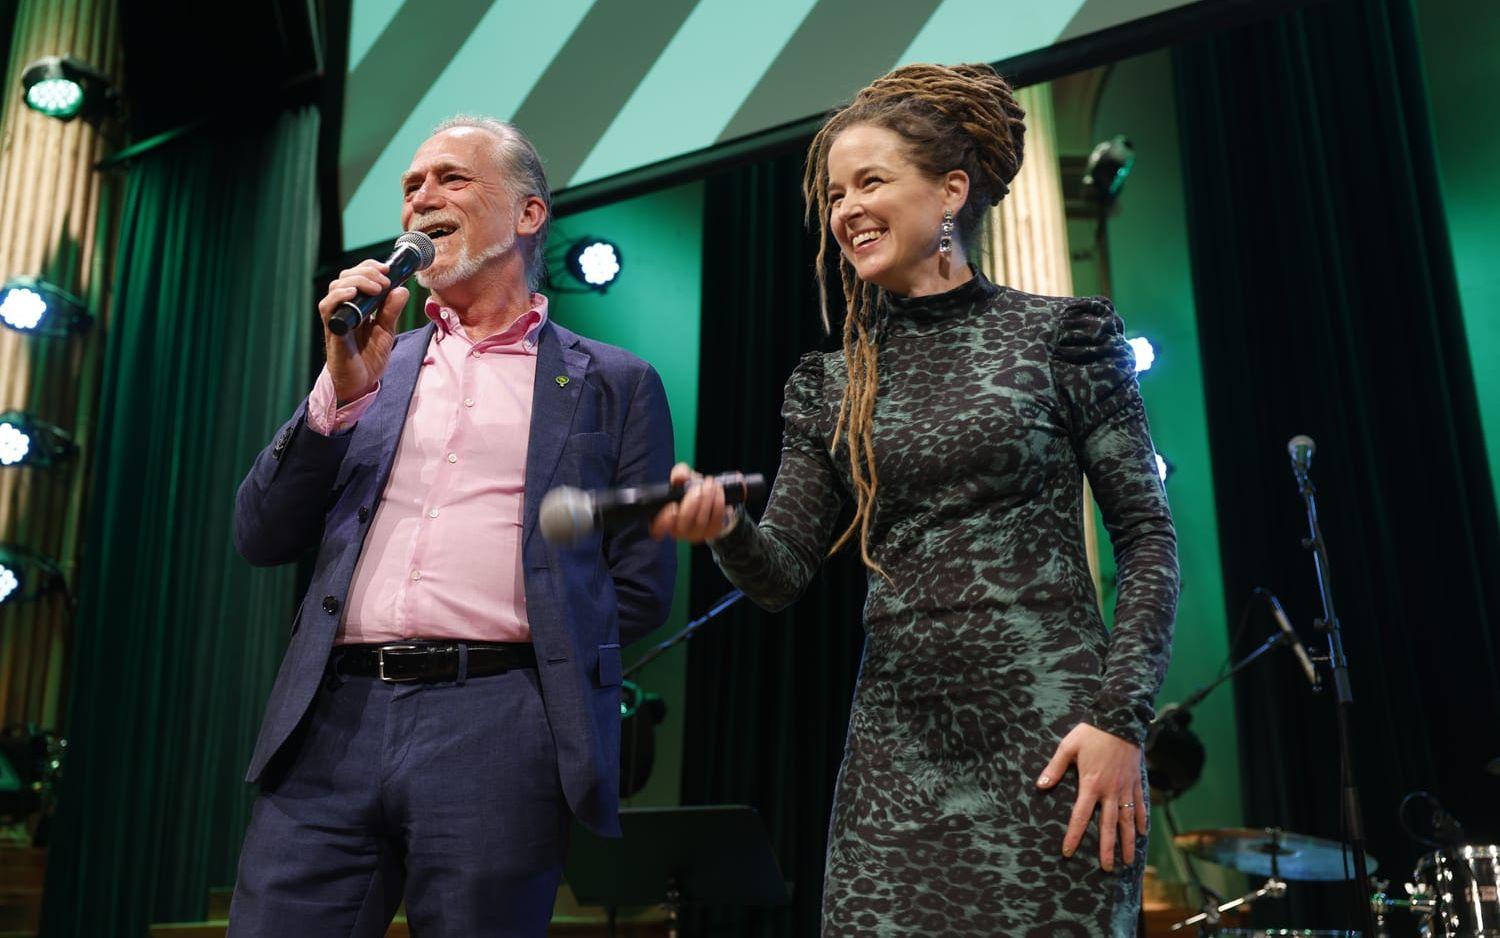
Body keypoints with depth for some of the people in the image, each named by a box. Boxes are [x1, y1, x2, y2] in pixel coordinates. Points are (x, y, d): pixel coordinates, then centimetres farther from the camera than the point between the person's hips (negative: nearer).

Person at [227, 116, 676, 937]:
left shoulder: (614, 384, 8)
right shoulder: (371, 365, 16)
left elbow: (641, 585, 6)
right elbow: (261, 537, 10)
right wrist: (343, 389, -3)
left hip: (498, 732, -2)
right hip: (334, 721, 3)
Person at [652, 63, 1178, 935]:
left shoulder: (1063, 336, 0)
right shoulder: (831, 385, 9)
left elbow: (1149, 539, -1)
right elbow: (786, 572, 5)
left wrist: (1121, 717, -10)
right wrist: (725, 528, -17)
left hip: (1049, 735, -3)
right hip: (897, 748, 3)